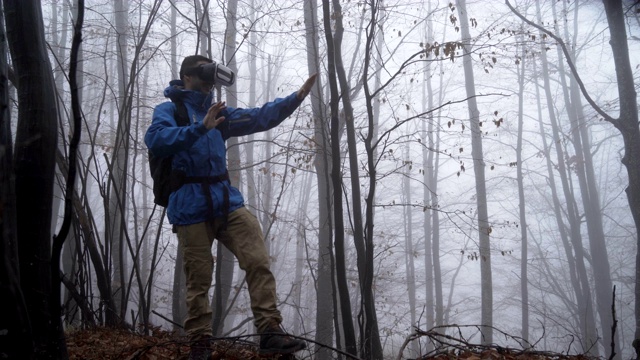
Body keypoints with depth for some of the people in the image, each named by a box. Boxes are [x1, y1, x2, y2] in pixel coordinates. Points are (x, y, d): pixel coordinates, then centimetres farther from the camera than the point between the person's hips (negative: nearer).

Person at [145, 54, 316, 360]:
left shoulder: (218, 112, 22)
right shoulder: (169, 110, 5)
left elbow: (260, 117, 13)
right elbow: (155, 140, -16)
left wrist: (296, 97, 2)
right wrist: (200, 128, -25)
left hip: (226, 200, 5)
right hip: (191, 206, -5)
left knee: (259, 261, -10)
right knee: (198, 279, -2)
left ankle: (270, 331, -9)